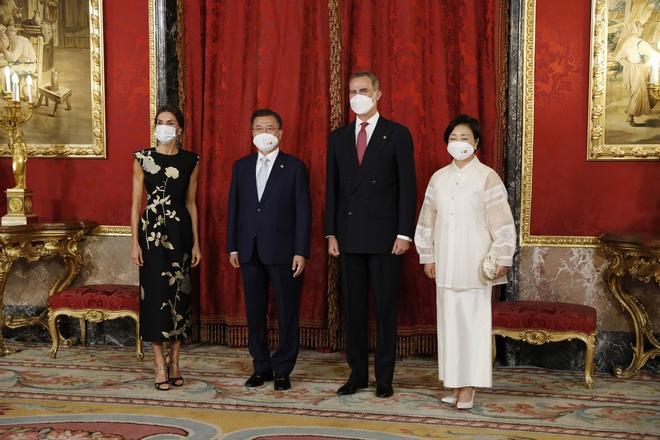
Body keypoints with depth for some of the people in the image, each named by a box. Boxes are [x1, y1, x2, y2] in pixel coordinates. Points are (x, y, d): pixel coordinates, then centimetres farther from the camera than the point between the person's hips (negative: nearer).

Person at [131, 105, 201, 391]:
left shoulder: (190, 160, 6)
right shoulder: (143, 159, 2)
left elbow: (191, 203, 8)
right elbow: (136, 203, 2)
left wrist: (196, 242, 5)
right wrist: (135, 242, -5)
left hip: (181, 231, 2)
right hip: (152, 230, -2)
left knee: (180, 292, 5)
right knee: (155, 292, -1)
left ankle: (174, 361, 17)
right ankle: (160, 365, 6)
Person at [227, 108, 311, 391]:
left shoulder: (294, 167, -1)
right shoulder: (241, 166, 11)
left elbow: (303, 212, -4)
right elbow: (234, 207, 11)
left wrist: (301, 251, -10)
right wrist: (232, 247, 5)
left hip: (282, 251, -3)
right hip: (250, 252, 4)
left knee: (287, 313, 3)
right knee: (255, 312, 10)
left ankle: (282, 370, 15)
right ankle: (261, 367, 22)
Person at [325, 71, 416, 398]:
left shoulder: (397, 134, 0)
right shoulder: (339, 137, 11)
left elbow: (407, 187, -4)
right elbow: (332, 187, 10)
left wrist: (404, 234, -10)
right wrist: (331, 233, 5)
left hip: (385, 236, -4)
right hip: (349, 235, 4)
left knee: (385, 307, 2)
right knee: (353, 306, 8)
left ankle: (384, 377, 12)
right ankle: (357, 373, 19)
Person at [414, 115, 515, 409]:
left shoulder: (486, 177, -4)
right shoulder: (438, 178, 10)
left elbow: (501, 221, -6)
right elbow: (428, 219, 14)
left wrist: (501, 260, -11)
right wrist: (428, 258, 12)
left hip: (473, 262, -4)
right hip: (446, 263, 5)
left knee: (472, 320, -2)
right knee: (449, 319, 7)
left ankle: (469, 388, 5)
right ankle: (454, 384, 17)